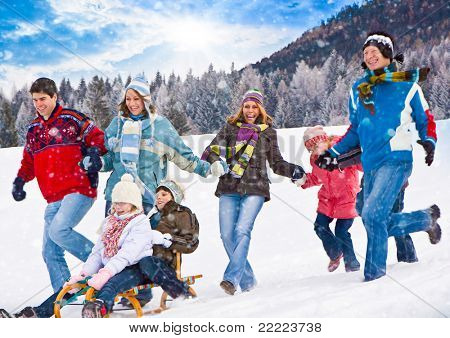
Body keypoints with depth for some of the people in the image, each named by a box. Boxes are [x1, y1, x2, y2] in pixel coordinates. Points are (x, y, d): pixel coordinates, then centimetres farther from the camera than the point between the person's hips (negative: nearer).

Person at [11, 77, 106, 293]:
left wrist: (94, 152, -18)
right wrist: (20, 181, 12)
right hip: (53, 198, 7)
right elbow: (29, 161, 28)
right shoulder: (33, 129, 19)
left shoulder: (71, 118, 1)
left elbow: (96, 136, 2)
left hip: (79, 190, -7)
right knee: (50, 252, 2)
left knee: (58, 230, -26)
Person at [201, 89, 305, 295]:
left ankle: (232, 278, -23)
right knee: (227, 235, -4)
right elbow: (211, 151, 9)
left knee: (242, 230, -20)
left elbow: (276, 163, 20)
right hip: (229, 188, 2)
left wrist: (293, 170, 2)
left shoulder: (268, 132, 15)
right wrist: (217, 164, -13)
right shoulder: (230, 127, 15)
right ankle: (247, 281, 9)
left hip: (255, 189, -2)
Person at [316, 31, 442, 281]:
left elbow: (425, 120, 10)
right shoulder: (358, 90, 15)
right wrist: (333, 152, 14)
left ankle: (375, 274, -6)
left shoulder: (407, 85, 4)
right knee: (380, 223, 6)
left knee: (373, 215, -20)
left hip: (396, 159, -6)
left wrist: (428, 142, -9)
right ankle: (427, 217, 30)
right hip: (370, 164, 6)